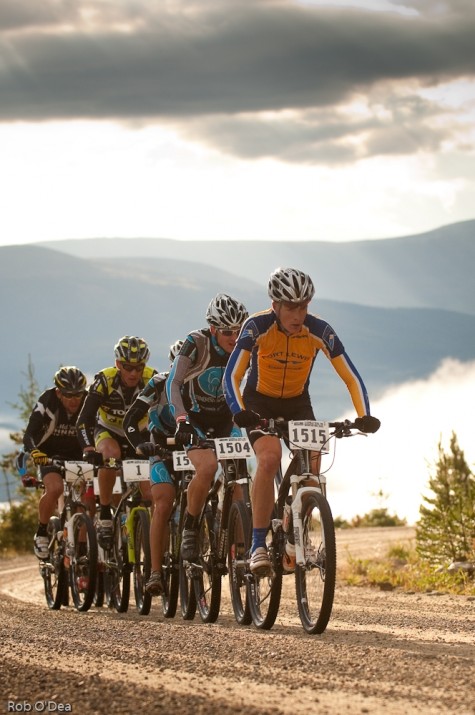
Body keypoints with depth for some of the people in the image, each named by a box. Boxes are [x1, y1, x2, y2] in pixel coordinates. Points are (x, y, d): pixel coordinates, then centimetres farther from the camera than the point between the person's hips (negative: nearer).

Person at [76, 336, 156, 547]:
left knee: (150, 493, -14)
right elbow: (84, 419, -30)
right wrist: (88, 449, -46)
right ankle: (104, 516, -24)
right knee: (110, 454, -36)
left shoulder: (153, 380, -25)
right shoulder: (104, 379, -27)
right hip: (108, 431, -2)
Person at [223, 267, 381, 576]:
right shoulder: (257, 327, -25)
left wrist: (364, 416, -32)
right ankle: (258, 545, -24)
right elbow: (232, 376, -28)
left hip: (297, 403, 3)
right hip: (260, 403, -3)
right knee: (270, 458, -28)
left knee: (312, 464, -18)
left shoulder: (320, 331, -21)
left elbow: (351, 376, -18)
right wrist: (240, 412, -45)